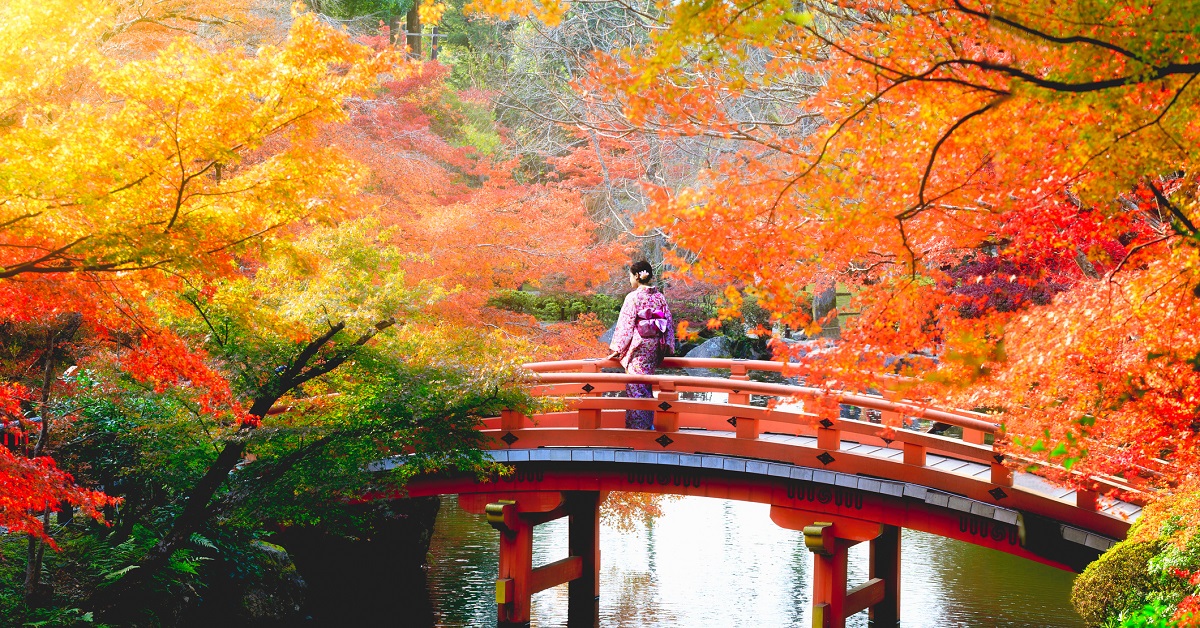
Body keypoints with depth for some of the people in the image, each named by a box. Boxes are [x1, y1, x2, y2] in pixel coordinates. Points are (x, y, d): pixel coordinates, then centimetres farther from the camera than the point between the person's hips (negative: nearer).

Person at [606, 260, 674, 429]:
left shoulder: (633, 297, -11)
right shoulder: (660, 297, 6)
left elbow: (625, 325, -11)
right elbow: (668, 323, 8)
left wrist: (617, 349, -6)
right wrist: (666, 347, 15)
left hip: (637, 347, -6)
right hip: (654, 348, 6)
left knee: (635, 387, -1)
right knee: (646, 386, 16)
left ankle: (637, 426, 0)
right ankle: (649, 424, 20)